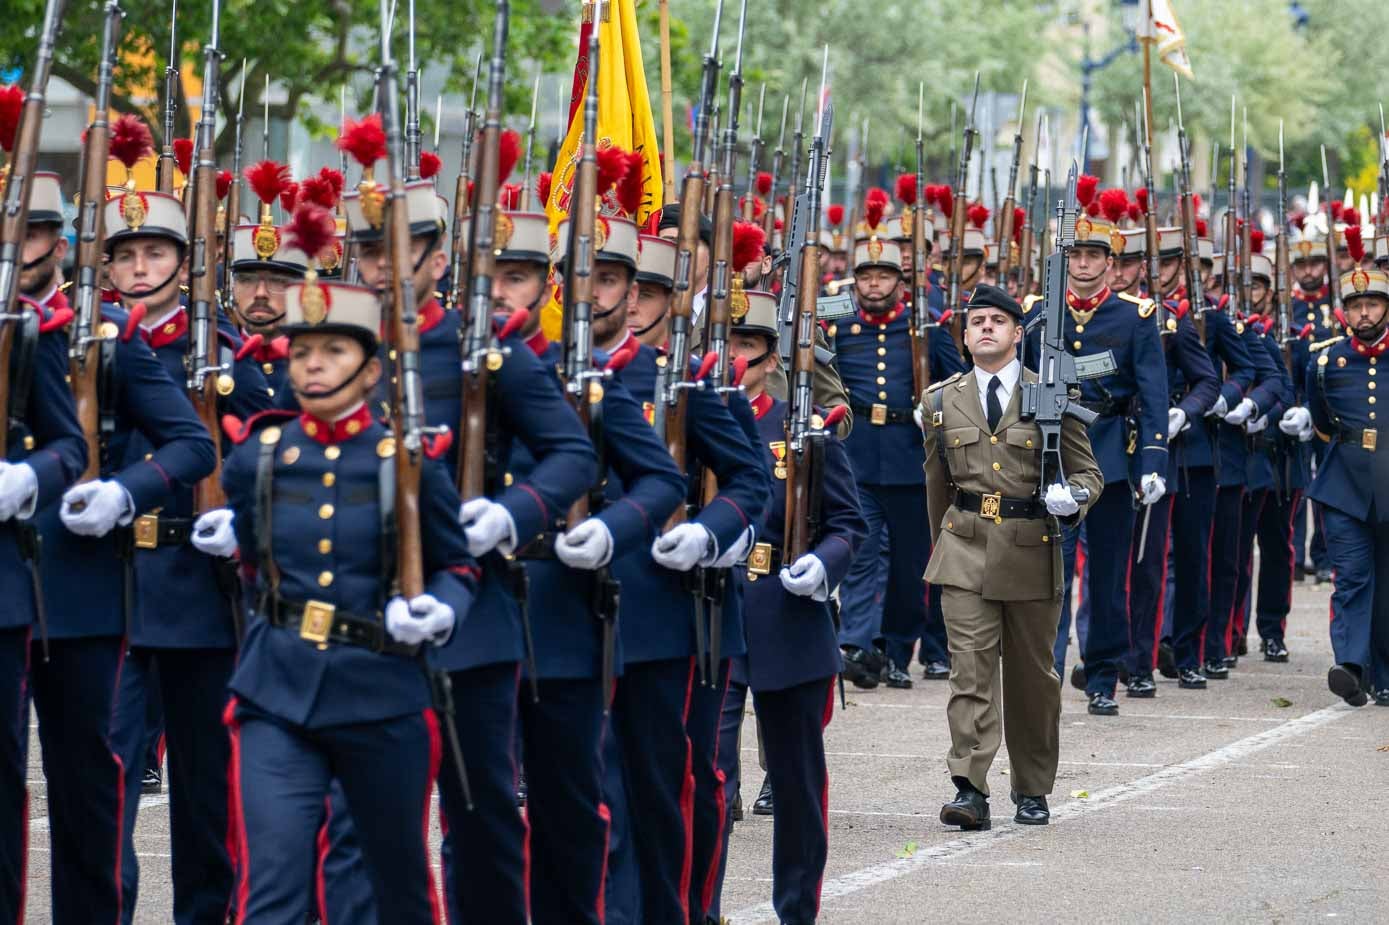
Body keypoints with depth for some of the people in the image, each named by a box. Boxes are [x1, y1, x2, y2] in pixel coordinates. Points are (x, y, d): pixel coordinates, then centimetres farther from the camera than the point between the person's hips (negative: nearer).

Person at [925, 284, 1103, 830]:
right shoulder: (942, 402, 9)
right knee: (970, 669, -12)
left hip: (1032, 551, 0)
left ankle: (1032, 791, 22)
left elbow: (1088, 472, 7)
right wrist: (943, 546, 25)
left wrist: (1072, 496, -15)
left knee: (1032, 676, 9)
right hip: (964, 551, 0)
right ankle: (970, 790, -17)